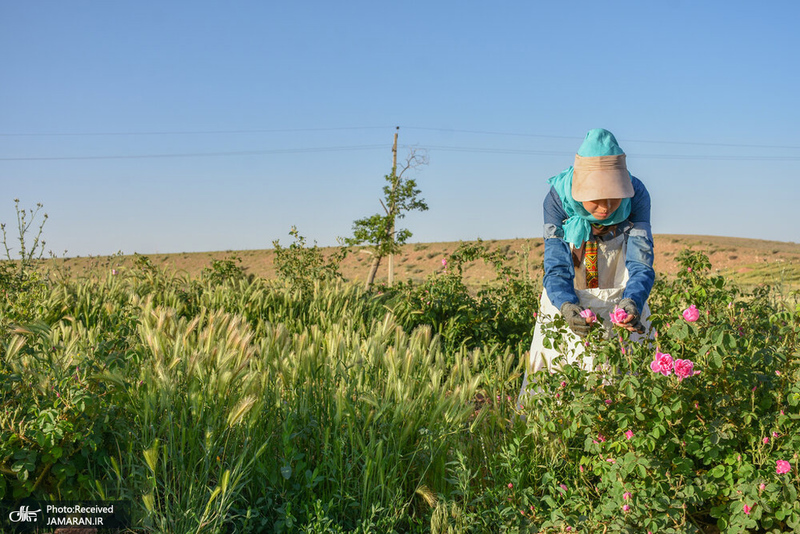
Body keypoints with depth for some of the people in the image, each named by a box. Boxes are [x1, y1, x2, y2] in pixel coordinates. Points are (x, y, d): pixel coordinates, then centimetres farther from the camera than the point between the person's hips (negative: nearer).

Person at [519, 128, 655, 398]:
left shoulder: (636, 196, -20)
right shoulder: (558, 198, -21)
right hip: (567, 306, 0)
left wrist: (632, 303, -43)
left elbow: (641, 266, -21)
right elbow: (556, 268, -22)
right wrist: (566, 306, -43)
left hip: (621, 307, 1)